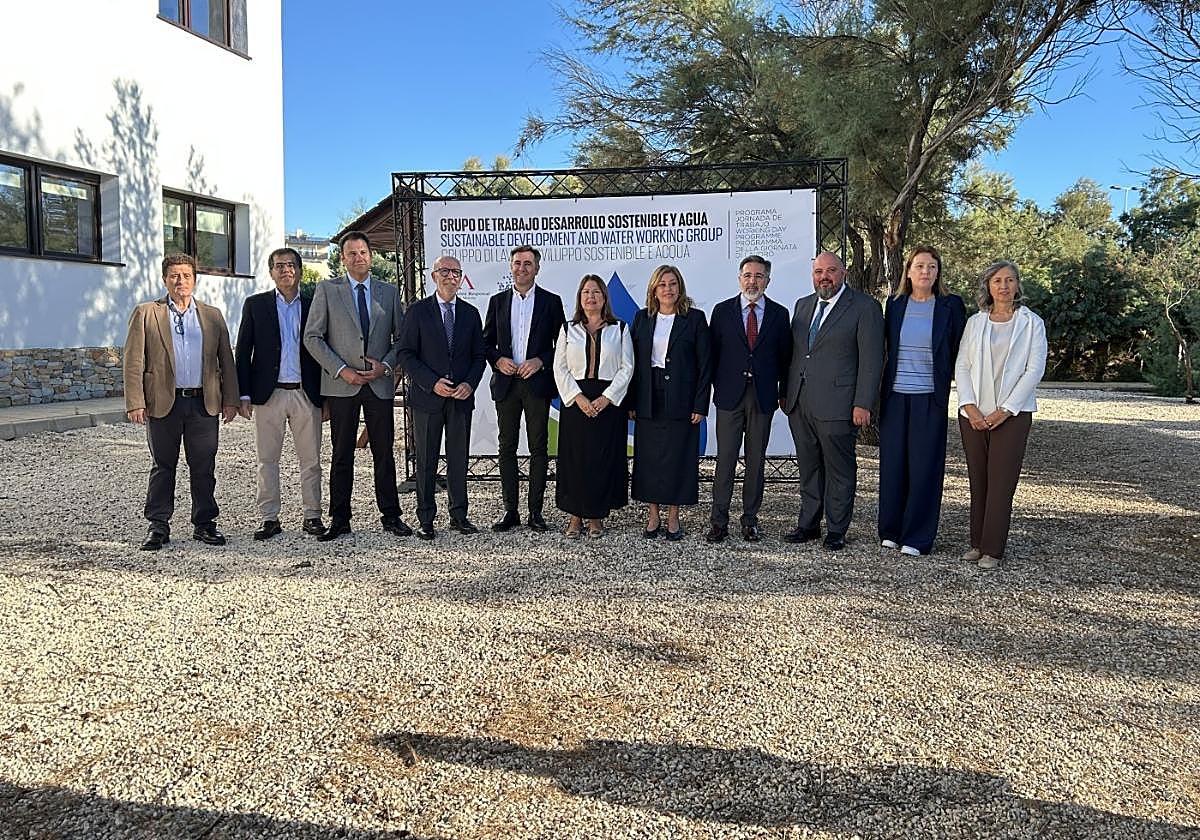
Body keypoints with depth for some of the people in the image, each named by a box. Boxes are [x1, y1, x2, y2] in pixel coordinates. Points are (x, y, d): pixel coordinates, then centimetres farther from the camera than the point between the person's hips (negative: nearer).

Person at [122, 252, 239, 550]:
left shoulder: (212, 315, 12)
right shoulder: (146, 313, 5)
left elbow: (226, 360, 11)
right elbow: (134, 361, 0)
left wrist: (230, 399, 4)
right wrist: (135, 402, -9)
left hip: (204, 403, 2)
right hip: (163, 403, -2)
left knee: (203, 468, 6)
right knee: (163, 468, 6)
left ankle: (204, 523, 17)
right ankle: (158, 526, 14)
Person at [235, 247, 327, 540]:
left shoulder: (314, 304, 9)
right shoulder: (255, 304, 7)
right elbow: (243, 352, 5)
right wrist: (244, 395, -3)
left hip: (307, 394, 0)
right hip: (268, 394, 0)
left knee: (310, 459, 4)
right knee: (267, 460, 4)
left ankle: (312, 516, 13)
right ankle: (269, 518, 12)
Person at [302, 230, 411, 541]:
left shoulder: (389, 291, 10)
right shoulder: (327, 289, 4)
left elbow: (402, 337, 11)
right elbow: (312, 337, 0)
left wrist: (385, 365, -6)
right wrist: (341, 370, -9)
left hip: (380, 383, 1)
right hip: (341, 384, -1)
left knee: (384, 452, 5)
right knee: (342, 454, 4)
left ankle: (390, 516, 13)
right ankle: (339, 520, 11)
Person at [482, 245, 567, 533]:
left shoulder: (551, 301, 4)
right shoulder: (498, 301, 11)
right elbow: (486, 342, 13)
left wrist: (540, 361, -12)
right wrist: (497, 359, -6)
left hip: (537, 382, -2)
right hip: (506, 383, 2)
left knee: (538, 448, 2)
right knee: (507, 447, 5)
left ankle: (536, 511, 9)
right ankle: (510, 510, 13)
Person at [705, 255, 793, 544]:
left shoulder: (779, 314, 6)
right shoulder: (722, 311, 5)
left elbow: (785, 357, 8)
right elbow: (713, 352, 6)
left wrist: (784, 393, 4)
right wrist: (717, 387, 2)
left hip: (763, 397, 1)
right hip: (730, 396, -1)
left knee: (756, 460, 7)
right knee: (725, 459, -1)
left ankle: (750, 520, 17)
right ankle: (719, 521, 7)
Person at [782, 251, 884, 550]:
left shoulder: (864, 307, -4)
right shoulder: (803, 305, 15)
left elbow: (871, 360, -8)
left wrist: (863, 404, -13)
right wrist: (786, 392, 15)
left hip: (837, 406, -6)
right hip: (799, 404, 6)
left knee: (839, 469, 4)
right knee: (808, 467, 14)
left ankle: (836, 530, 14)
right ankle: (808, 524, 25)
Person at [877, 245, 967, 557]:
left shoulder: (951, 306, 0)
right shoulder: (895, 304, 7)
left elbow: (959, 352, 6)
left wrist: (944, 385, 4)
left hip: (930, 398, -2)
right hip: (895, 396, 3)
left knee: (924, 466, 0)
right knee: (892, 462, 6)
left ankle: (917, 537, 8)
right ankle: (891, 530, 18)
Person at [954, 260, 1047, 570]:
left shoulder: (1032, 323, 3)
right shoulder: (975, 322, 10)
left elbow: (1034, 370, -4)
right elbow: (962, 366, 6)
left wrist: (1004, 410, -11)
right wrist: (970, 407, -7)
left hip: (1012, 414, -3)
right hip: (973, 414, 3)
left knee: (1001, 482, -4)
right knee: (977, 480, 6)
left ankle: (992, 550, 1)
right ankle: (977, 543, 15)